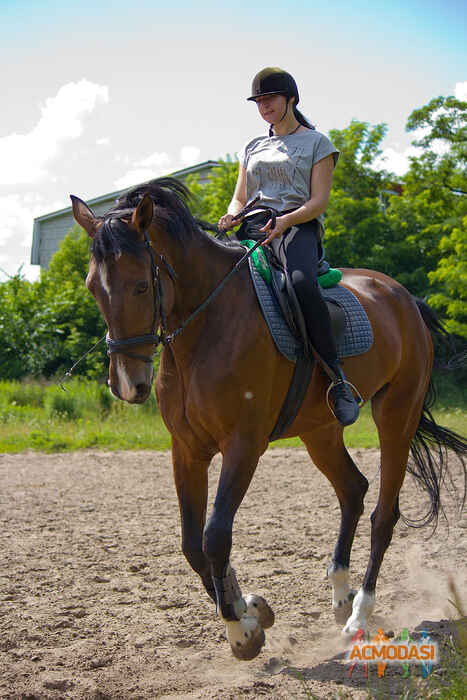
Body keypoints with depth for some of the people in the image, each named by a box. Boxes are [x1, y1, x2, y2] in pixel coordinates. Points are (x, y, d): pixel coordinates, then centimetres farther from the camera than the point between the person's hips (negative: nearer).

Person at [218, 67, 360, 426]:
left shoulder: (317, 143, 12)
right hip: (253, 229, 5)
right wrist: (232, 215, -2)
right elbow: (240, 197, 24)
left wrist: (284, 221, -19)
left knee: (302, 283, -39)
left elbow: (319, 201, 1)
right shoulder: (253, 148, 28)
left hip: (299, 227, -5)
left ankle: (337, 379, -35)